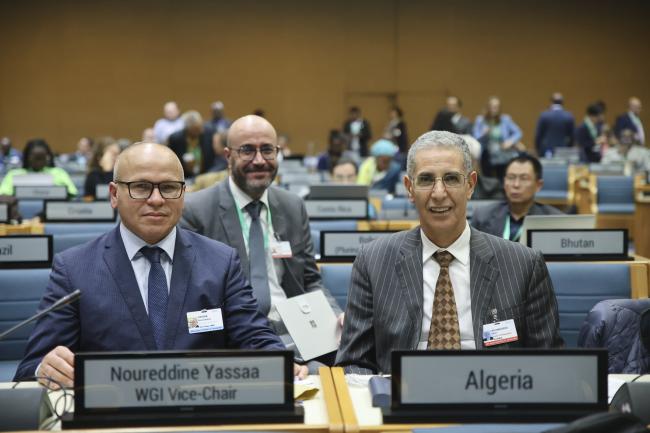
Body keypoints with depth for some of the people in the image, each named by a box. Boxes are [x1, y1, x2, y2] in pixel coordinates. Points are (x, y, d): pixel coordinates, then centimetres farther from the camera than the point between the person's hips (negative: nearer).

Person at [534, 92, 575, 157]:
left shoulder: (544, 115, -5)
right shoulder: (569, 117, 0)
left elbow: (538, 135, -1)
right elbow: (572, 136, 5)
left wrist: (538, 150, 10)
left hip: (546, 151, -1)